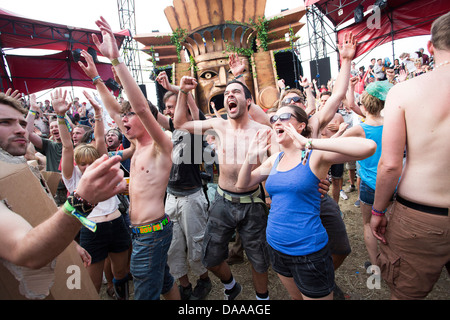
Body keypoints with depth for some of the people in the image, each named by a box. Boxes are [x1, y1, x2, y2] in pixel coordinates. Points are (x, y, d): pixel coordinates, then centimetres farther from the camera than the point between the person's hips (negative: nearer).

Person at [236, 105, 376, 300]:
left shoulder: (315, 155, -14)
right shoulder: (275, 159, 3)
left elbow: (368, 147, -28)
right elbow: (242, 184, 7)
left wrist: (308, 143, -30)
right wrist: (251, 156, -9)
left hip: (308, 252, -5)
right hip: (276, 246, 6)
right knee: (296, 297, 28)